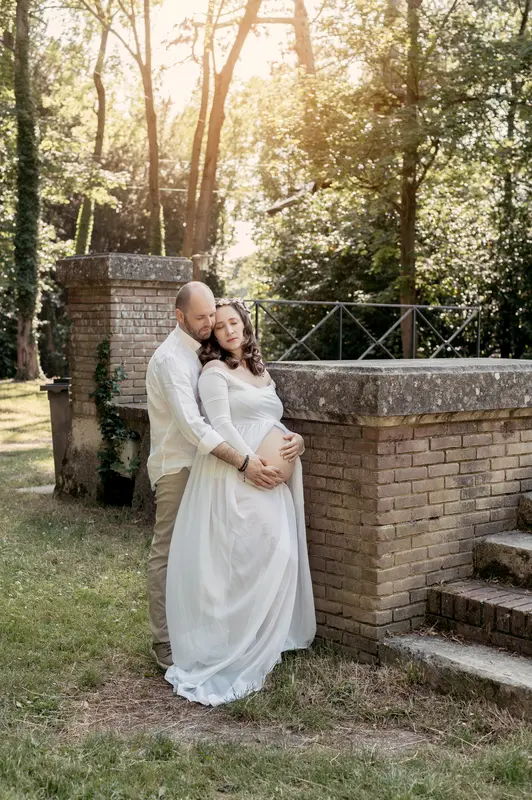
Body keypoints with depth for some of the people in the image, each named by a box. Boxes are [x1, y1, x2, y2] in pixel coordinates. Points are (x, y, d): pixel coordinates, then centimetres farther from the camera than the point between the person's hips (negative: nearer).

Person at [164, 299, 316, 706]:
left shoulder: (260, 372, 23)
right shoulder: (215, 372, 0)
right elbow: (221, 426, -10)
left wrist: (296, 439, 4)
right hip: (236, 478, -8)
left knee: (280, 557, 3)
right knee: (249, 558, -12)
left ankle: (260, 645, 14)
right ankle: (235, 652, -2)